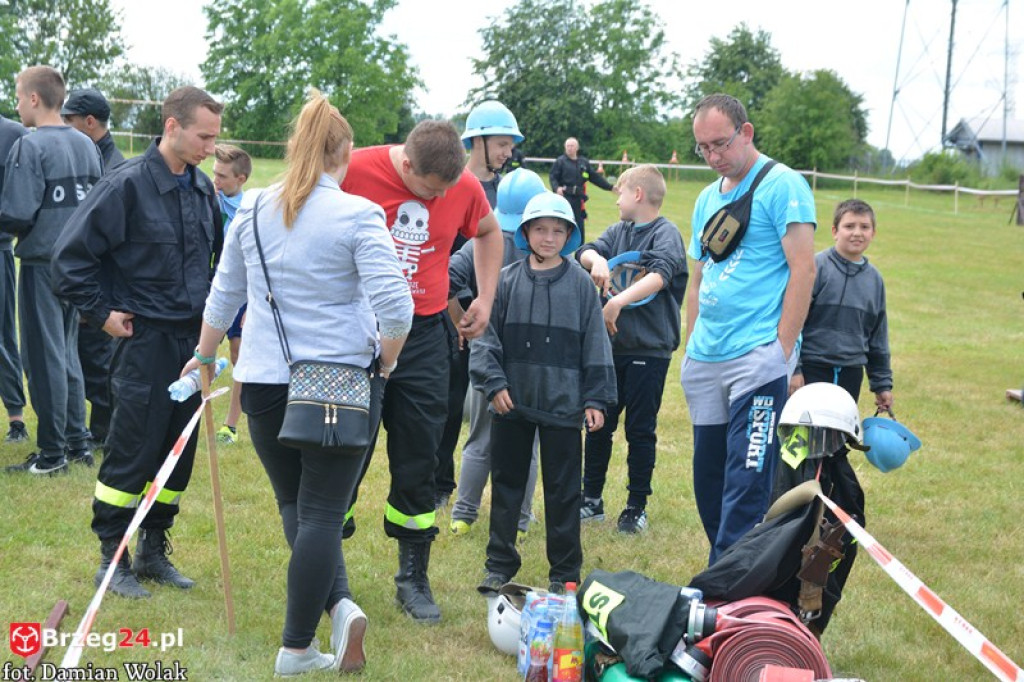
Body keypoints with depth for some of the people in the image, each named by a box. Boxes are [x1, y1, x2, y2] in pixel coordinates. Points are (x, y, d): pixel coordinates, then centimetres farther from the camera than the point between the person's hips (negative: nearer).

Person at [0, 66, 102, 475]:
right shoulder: (86, 145, 8)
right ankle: (78, 442, 21)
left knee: (44, 356, 1)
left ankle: (52, 453, 6)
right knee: (67, 353, 17)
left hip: (42, 263, -7)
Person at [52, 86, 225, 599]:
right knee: (131, 456, 0)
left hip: (193, 341, 7)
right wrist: (102, 312, -10)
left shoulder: (202, 188, 7)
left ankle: (154, 551, 24)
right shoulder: (128, 184, -14)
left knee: (178, 455, 11)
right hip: (145, 341, -6)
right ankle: (113, 558, 13)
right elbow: (70, 257, -12)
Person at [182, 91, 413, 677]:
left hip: (267, 382, 4)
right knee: (322, 513, 4)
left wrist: (206, 354, 29)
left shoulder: (253, 212, 3)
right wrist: (384, 364, -2)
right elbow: (395, 307, -19)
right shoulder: (358, 216, -11)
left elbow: (223, 296, 13)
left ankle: (340, 605, 2)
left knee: (296, 506, 18)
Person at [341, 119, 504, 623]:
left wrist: (485, 299, 15)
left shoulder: (465, 187, -1)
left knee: (418, 465, 5)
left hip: (423, 337, 2)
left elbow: (489, 231, 21)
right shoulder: (355, 171, -12)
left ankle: (413, 578, 17)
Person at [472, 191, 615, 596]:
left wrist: (596, 399, -1)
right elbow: (487, 337, 4)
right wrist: (494, 382, -7)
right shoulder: (506, 281, 2)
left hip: (563, 406, -2)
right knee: (506, 485, 11)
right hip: (512, 403, 2)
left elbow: (595, 346, 2)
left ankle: (564, 573, 17)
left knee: (563, 490, 5)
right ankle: (499, 565, 23)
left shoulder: (581, 284, -1)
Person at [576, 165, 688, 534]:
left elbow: (659, 275, -25)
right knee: (598, 424, 11)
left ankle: (636, 507, 16)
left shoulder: (665, 233, -9)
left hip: (649, 350, -6)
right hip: (611, 345, 6)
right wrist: (596, 258, -26)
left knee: (640, 430, 4)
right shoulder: (618, 231, 10)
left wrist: (618, 301, -37)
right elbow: (585, 252, -3)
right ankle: (591, 500, 23)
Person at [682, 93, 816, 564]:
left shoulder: (782, 185, -4)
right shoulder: (707, 199, 19)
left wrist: (782, 350, -15)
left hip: (757, 357, -8)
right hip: (705, 361, 8)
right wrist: (690, 351, 16)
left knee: (745, 484, -10)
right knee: (708, 478, 11)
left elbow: (803, 270, -11)